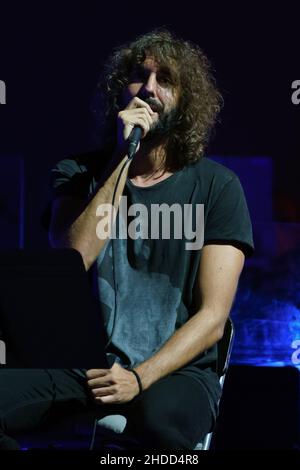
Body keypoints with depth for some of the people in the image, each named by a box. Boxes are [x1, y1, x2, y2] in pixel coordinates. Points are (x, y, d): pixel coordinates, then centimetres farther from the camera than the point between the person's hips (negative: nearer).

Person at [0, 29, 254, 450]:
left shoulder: (217, 186, 3)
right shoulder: (78, 174, 10)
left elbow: (212, 317, -3)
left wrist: (140, 377, -19)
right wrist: (124, 159, -12)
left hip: (173, 369, -2)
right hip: (82, 363, 3)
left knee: (160, 418, -39)